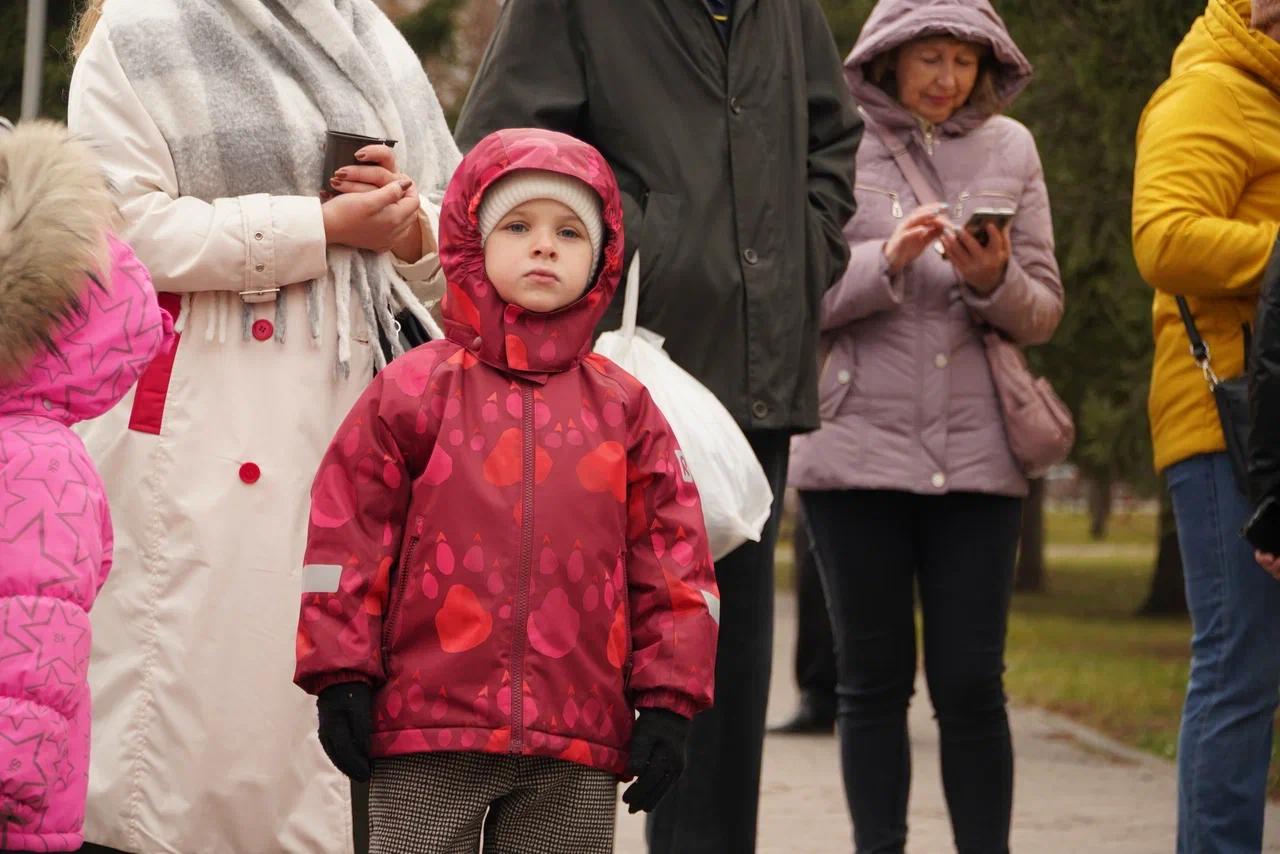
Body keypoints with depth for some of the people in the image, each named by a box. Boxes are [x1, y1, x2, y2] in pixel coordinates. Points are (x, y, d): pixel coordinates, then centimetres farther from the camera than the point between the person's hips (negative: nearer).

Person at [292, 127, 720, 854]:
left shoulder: (624, 408, 8)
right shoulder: (412, 392, 1)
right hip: (427, 733, -2)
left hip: (578, 745, 2)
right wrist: (341, 680, -2)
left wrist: (667, 700, 4)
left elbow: (672, 557, 9)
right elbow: (346, 534, 1)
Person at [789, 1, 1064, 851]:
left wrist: (994, 282, -12)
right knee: (874, 679, 4)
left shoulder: (1009, 149, 8)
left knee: (972, 684, -1)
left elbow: (1044, 311, 9)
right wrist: (886, 261, -17)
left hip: (976, 454, 1)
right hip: (858, 448, -1)